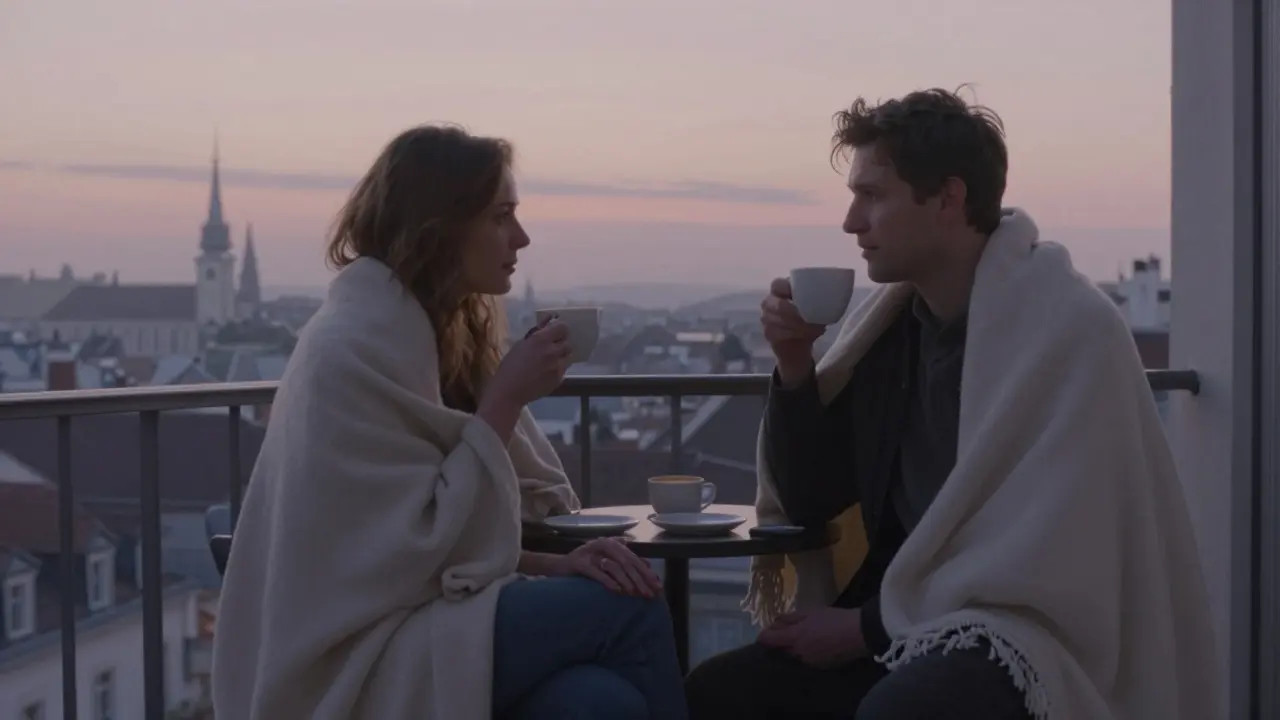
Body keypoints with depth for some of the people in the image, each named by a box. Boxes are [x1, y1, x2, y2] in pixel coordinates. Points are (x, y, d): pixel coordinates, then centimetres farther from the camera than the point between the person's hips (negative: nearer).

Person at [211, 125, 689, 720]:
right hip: (354, 669, -7)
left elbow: (468, 528, 10)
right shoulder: (355, 349, -16)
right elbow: (424, 546, -19)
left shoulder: (442, 331, 10)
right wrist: (506, 400, -16)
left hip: (417, 624, 7)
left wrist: (553, 563, -9)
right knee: (626, 608, -20)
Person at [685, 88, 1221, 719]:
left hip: (1030, 634, -6)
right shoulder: (886, 320, 5)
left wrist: (868, 624, -14)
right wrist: (795, 368, -6)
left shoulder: (1072, 329, -14)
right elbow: (811, 505, 9)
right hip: (903, 626, 6)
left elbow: (1047, 564, -19)